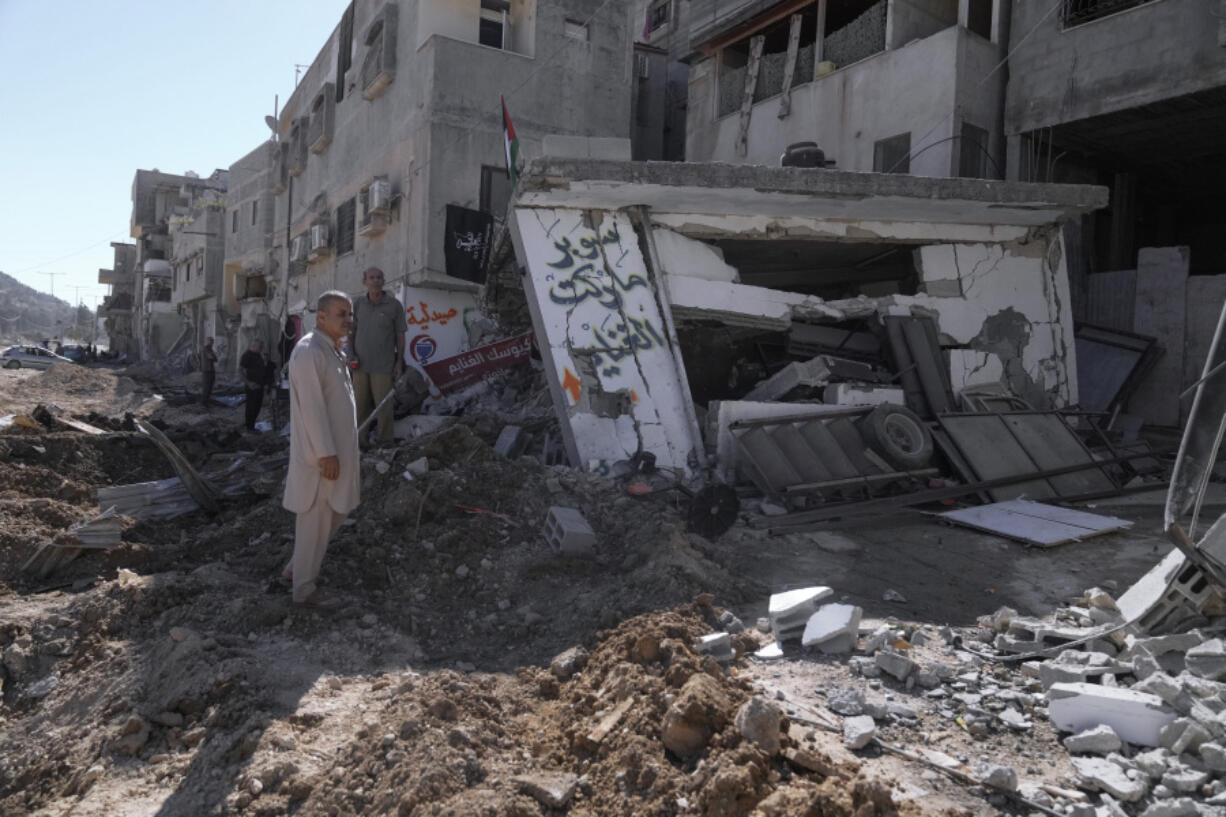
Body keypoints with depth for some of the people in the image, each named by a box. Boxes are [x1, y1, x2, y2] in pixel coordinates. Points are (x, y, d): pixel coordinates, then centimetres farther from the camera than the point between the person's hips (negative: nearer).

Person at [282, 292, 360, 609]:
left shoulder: (331, 351, 13)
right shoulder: (309, 351, -18)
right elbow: (312, 408, -22)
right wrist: (326, 454, -23)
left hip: (337, 448, 10)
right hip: (320, 453, -10)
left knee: (336, 511, 19)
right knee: (316, 521, 1)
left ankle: (297, 567, 34)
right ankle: (305, 588, 15)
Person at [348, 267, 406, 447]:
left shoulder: (394, 305, -4)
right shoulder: (358, 304, 4)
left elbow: (400, 336, 0)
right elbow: (351, 332, 13)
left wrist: (399, 362, -2)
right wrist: (351, 354, 1)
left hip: (383, 366, -3)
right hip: (360, 365, 3)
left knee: (383, 405, -2)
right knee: (360, 405, 10)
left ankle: (385, 442, 9)